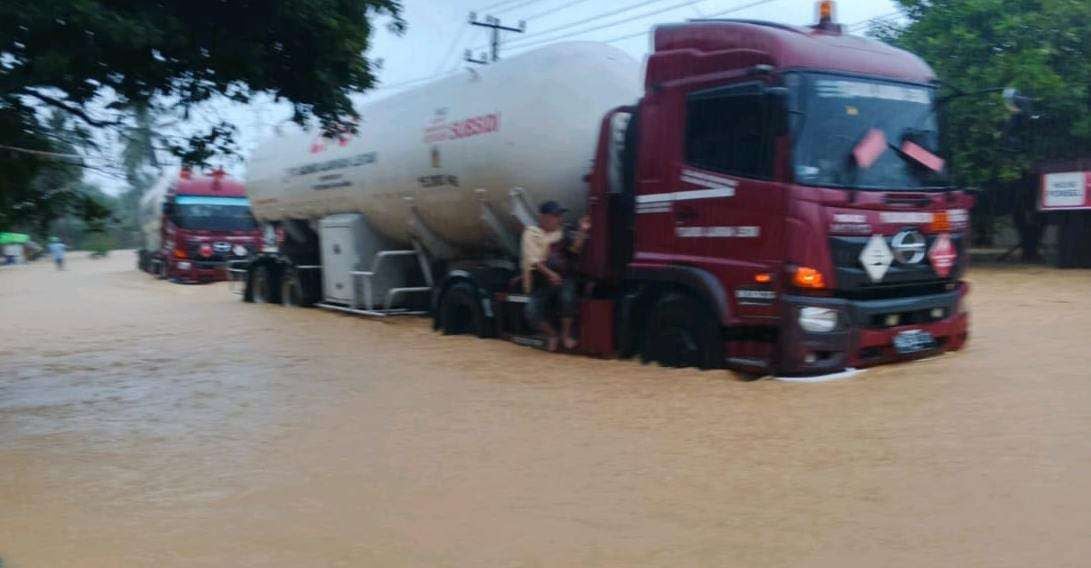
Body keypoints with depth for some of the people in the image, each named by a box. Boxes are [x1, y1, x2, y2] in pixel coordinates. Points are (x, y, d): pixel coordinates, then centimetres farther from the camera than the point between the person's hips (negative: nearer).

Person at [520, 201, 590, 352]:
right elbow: (534, 260, -12)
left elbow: (575, 248, -6)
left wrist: (582, 231, -21)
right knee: (532, 313, -19)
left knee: (568, 298, -29)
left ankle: (566, 334, -7)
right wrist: (550, 274, -26)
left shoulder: (563, 233, 9)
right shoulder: (532, 233, -2)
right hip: (541, 282, -1)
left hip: (563, 278, 1)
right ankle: (552, 334, 10)